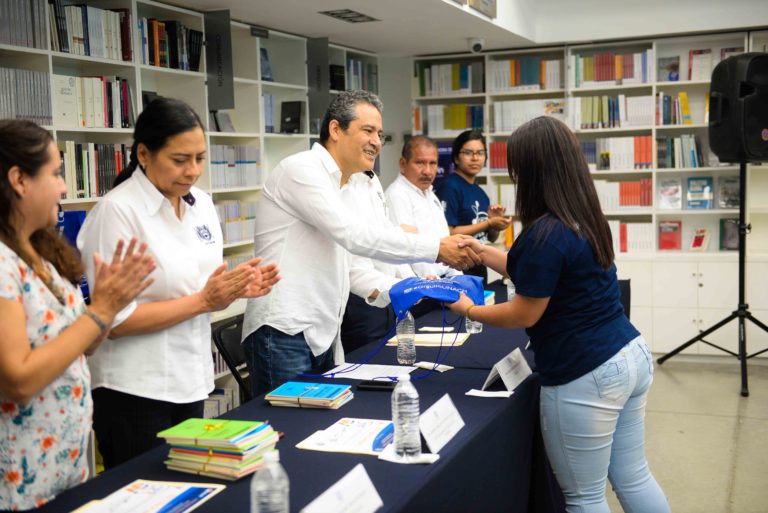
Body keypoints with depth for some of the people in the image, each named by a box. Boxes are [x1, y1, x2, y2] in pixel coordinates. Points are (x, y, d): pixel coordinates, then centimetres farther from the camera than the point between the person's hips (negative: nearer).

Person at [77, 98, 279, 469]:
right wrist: (203, 300, -21)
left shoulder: (201, 204, 5)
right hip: (134, 393, -6)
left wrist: (236, 288, -7)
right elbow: (116, 320, -17)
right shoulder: (117, 210, -15)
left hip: (191, 382, 7)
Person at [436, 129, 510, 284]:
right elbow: (447, 233, -19)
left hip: (479, 267, 8)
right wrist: (488, 223, -15)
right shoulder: (449, 187, -11)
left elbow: (491, 237, 17)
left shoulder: (480, 192, 10)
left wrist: (496, 223, -5)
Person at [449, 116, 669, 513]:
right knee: (633, 478, 20)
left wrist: (467, 309, 2)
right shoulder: (585, 218, 6)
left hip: (585, 376, -9)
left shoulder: (546, 233, -22)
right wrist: (482, 251, 22)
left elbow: (524, 315, -13)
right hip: (631, 355, 9)